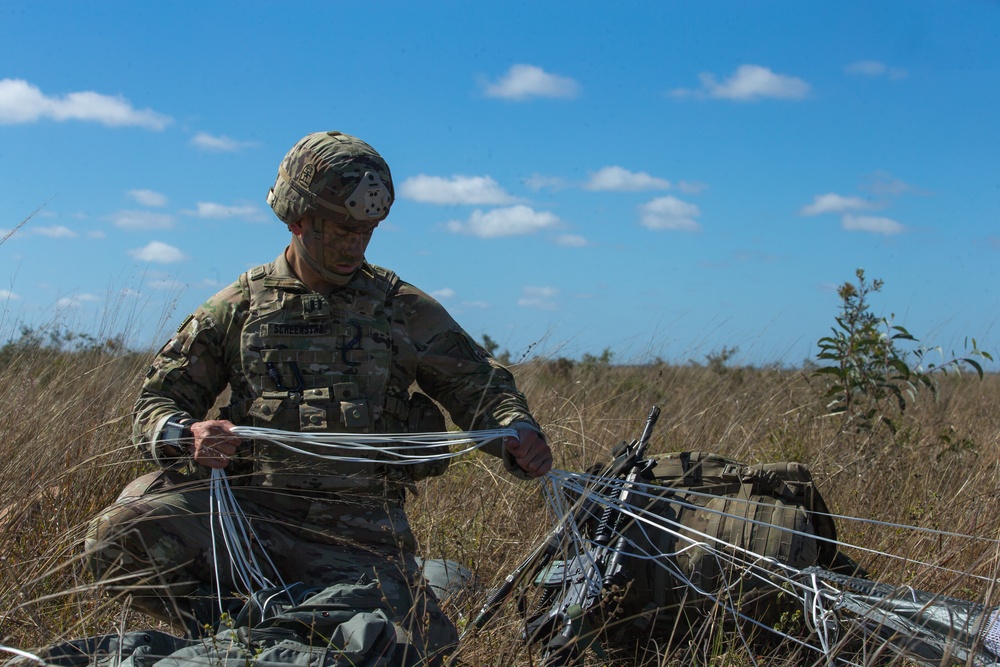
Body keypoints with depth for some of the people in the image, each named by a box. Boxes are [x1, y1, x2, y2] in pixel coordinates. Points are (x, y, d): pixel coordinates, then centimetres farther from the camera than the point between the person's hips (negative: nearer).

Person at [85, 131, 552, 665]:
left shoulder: (402, 309, 10)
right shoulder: (239, 307, 10)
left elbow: (479, 386, 14)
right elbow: (156, 404, 10)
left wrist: (516, 431, -10)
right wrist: (187, 435, -15)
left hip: (361, 529, 0)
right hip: (250, 507, 0)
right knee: (120, 535, -26)